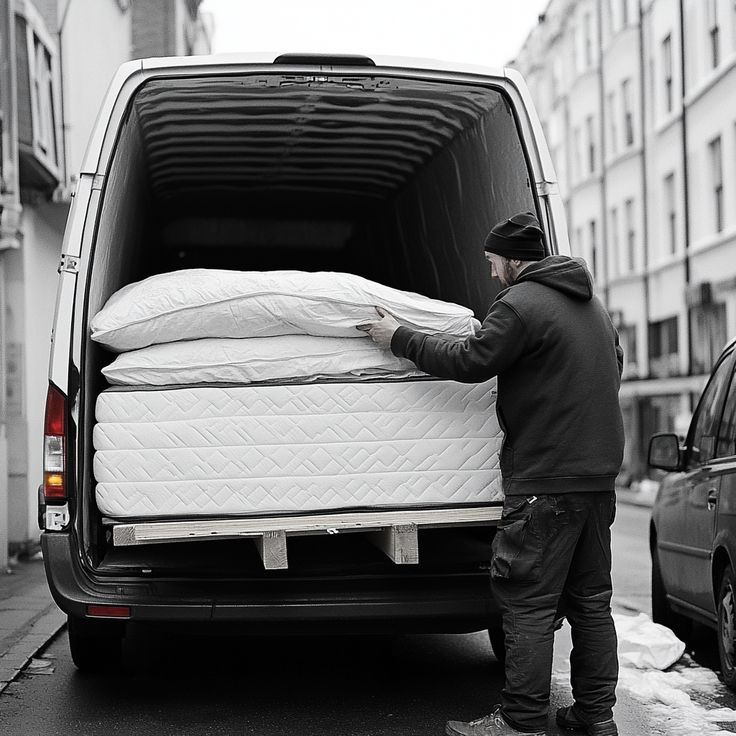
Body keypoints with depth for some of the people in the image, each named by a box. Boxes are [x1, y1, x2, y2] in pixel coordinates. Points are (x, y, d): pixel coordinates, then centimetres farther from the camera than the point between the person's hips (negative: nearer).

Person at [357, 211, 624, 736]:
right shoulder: (592, 304, 17)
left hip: (547, 479, -9)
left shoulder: (521, 304, -11)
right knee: (590, 599, 13)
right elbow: (615, 365, 28)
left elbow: (469, 361, -10)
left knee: (529, 602, -5)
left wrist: (400, 339, 0)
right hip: (599, 471, 9)